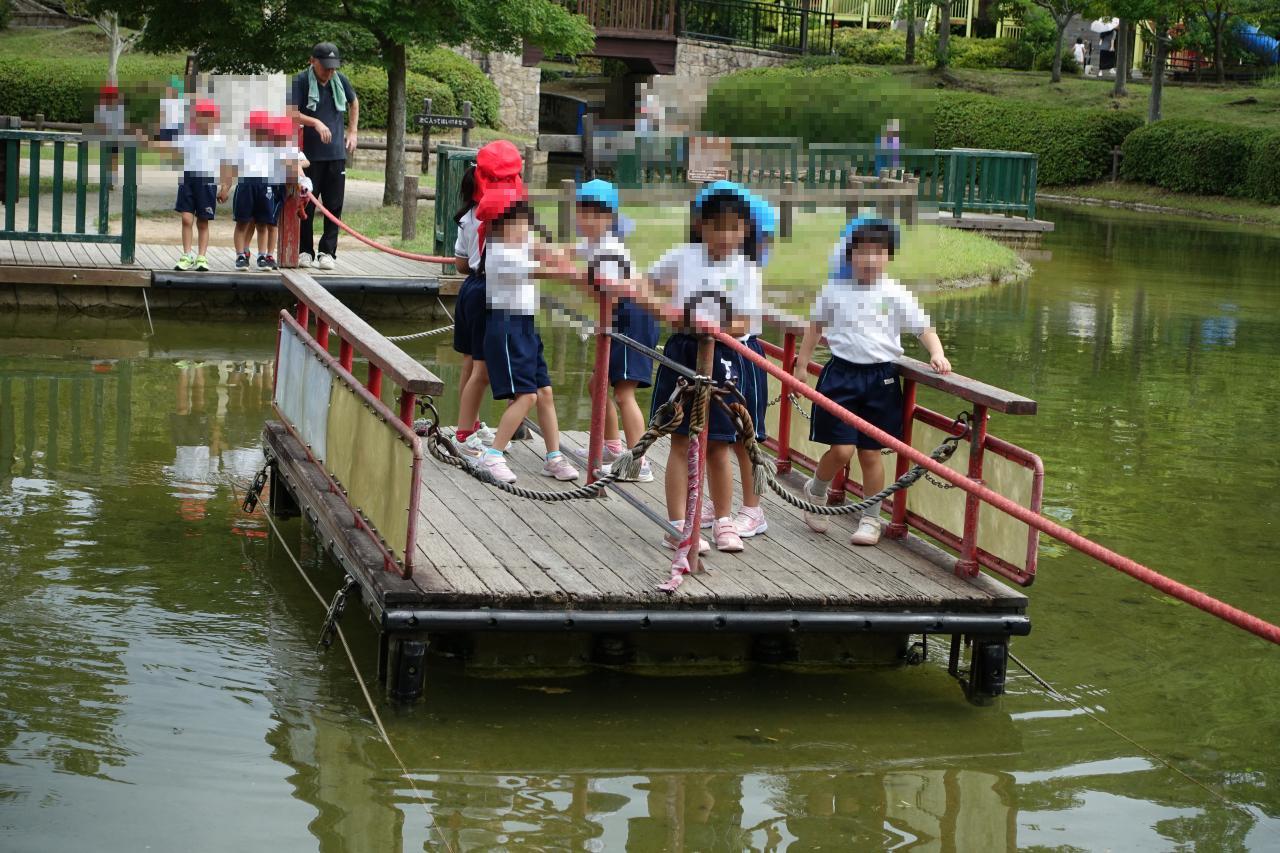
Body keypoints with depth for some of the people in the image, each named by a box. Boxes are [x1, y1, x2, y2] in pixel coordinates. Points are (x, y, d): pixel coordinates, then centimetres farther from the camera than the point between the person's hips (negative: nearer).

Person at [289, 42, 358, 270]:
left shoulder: (340, 80, 7)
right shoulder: (301, 82, -6)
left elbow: (353, 103, 26)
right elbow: (292, 114, -15)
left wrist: (352, 132, 19)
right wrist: (315, 122, -28)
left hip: (336, 153, 3)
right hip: (309, 154, -3)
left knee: (334, 206, 2)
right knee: (306, 205, 2)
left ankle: (328, 252, 9)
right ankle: (305, 251, 12)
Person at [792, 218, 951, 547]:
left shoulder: (895, 294, -3)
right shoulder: (835, 290, 1)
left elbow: (923, 328, -4)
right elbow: (816, 326, 14)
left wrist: (937, 354, -22)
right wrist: (802, 365, 16)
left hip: (881, 378, 0)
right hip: (842, 374, 0)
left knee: (870, 453, 6)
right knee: (841, 449, -7)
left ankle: (871, 519, 20)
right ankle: (816, 491, 24)